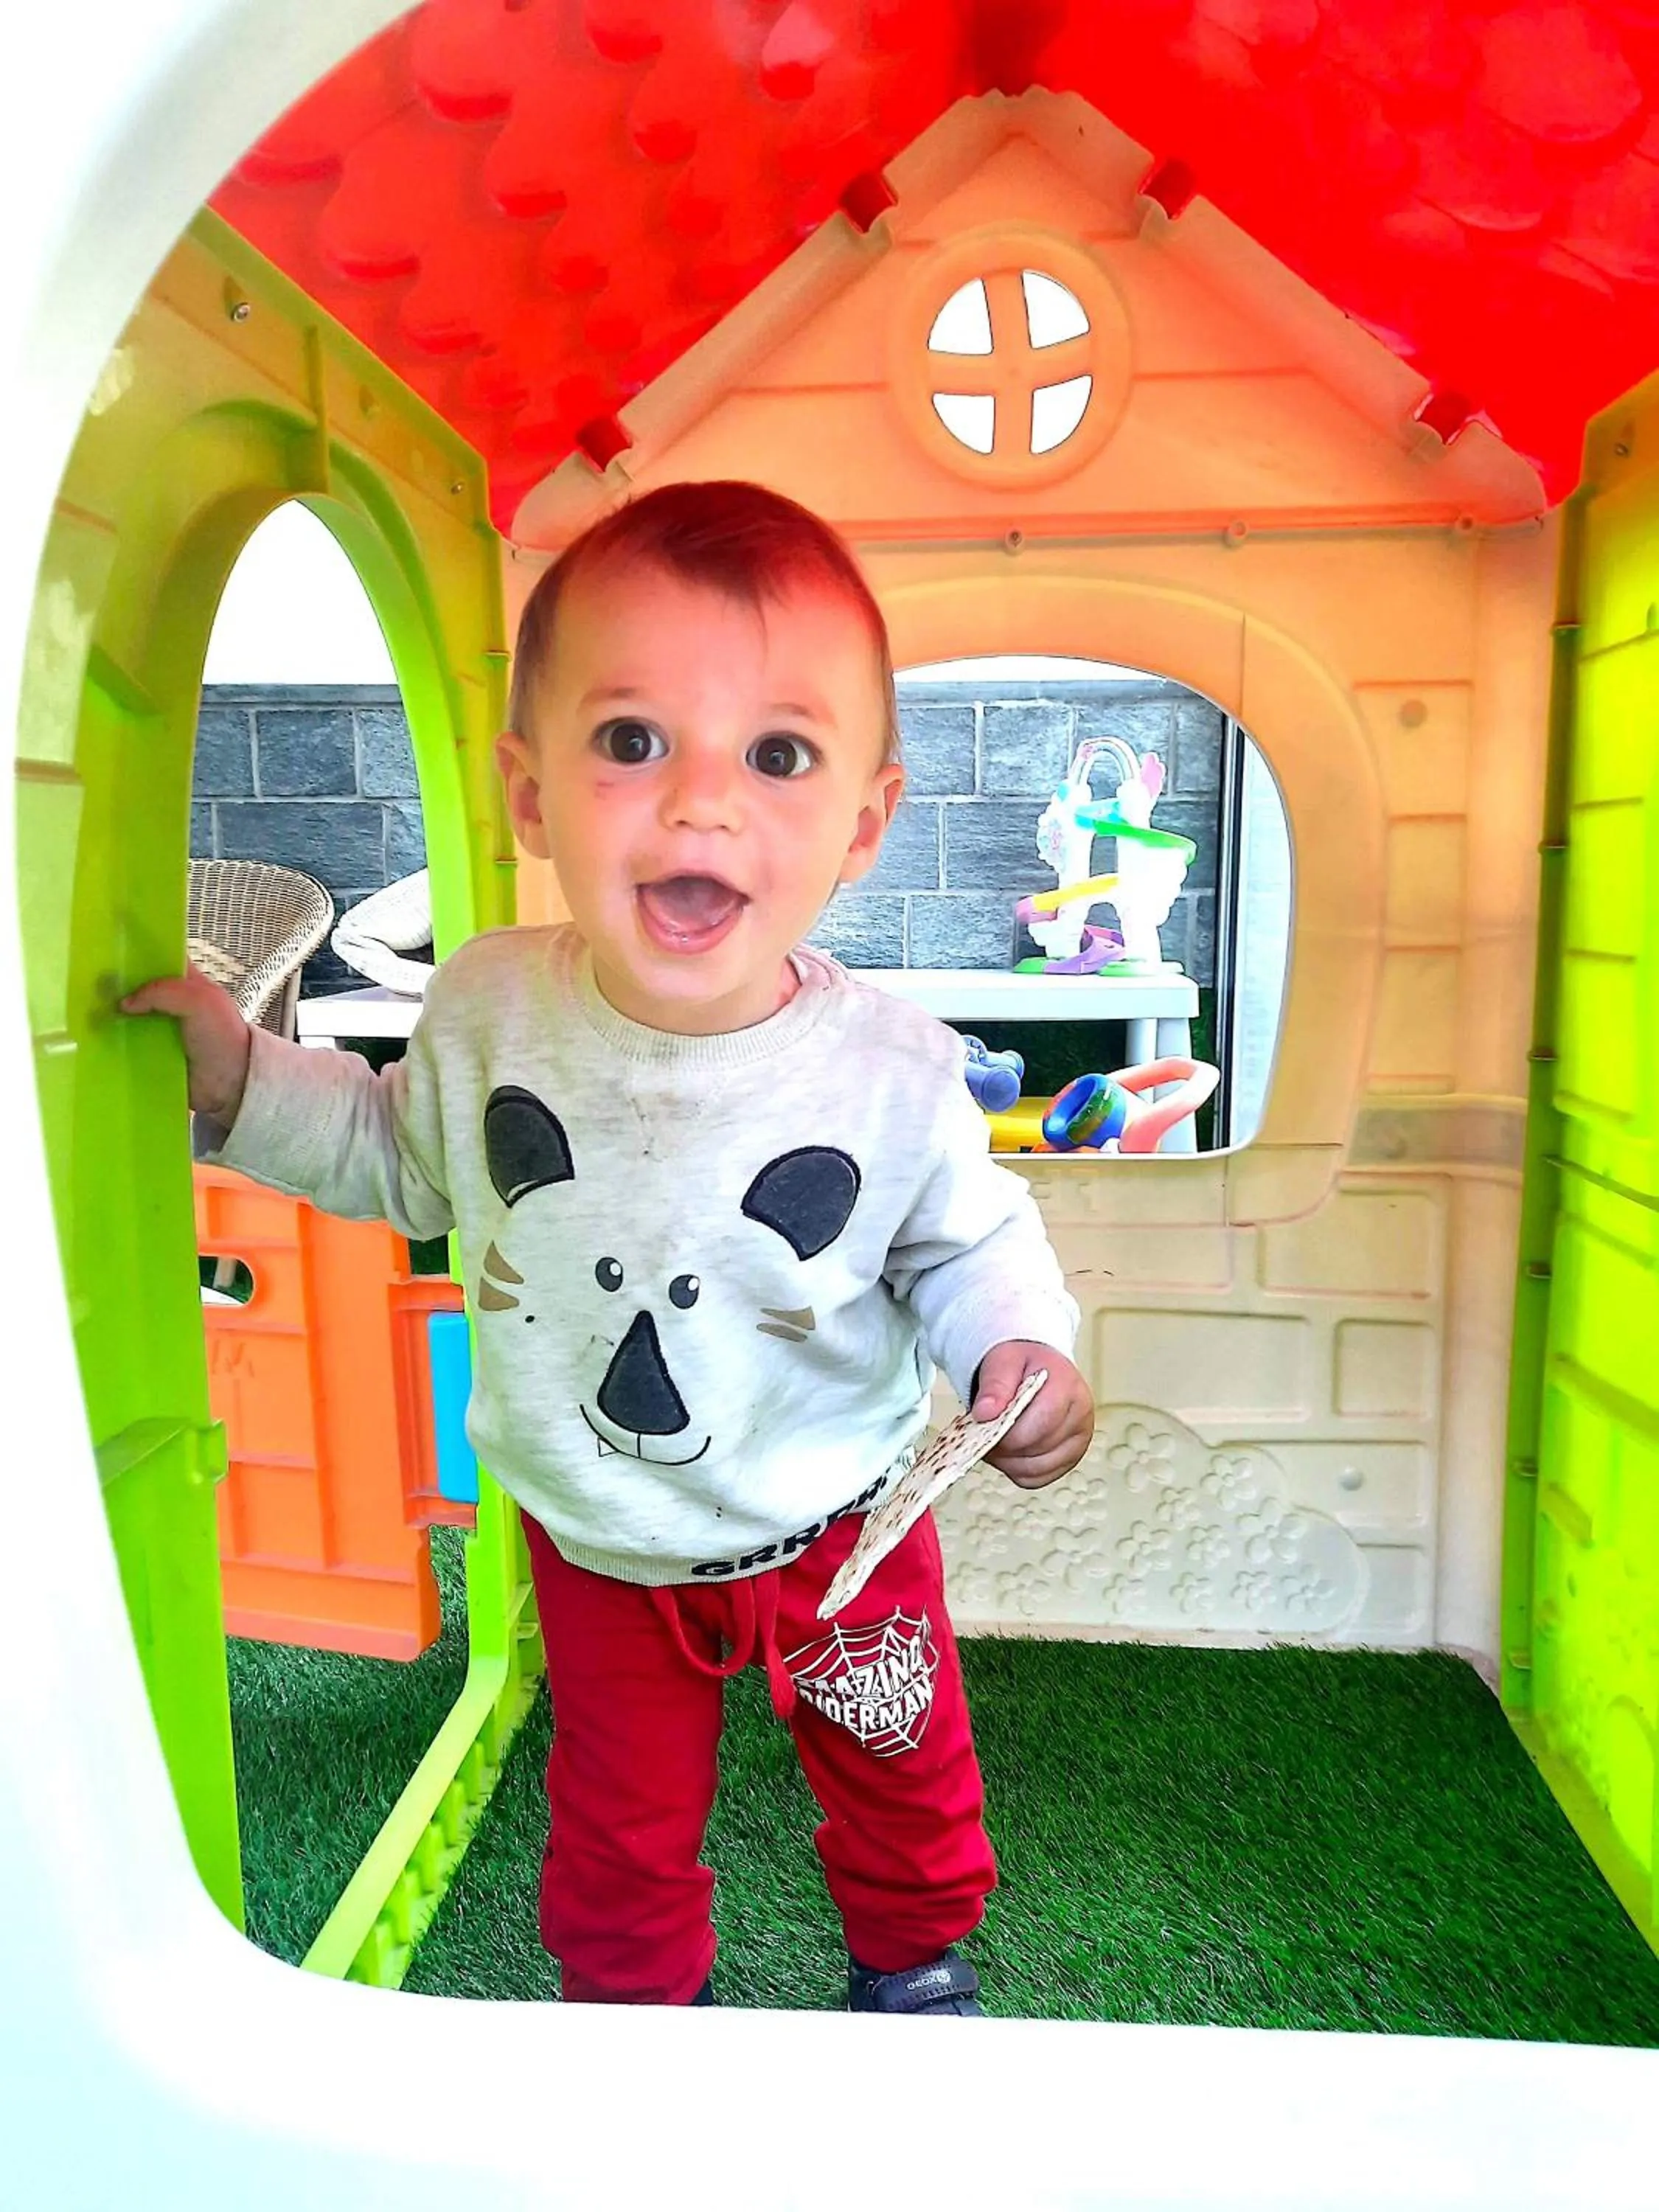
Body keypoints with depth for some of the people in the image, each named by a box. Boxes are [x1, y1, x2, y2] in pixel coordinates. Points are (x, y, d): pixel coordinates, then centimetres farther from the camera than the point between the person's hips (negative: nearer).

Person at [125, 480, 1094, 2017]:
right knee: (616, 1831, 24)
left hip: (837, 1532, 0)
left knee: (905, 1777, 26)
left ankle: (912, 1962, 60)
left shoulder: (893, 1071, -26)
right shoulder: (488, 1007, -20)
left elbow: (968, 1241, -7)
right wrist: (244, 1080, -9)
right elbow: (407, 1163, 2)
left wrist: (1018, 1347, -26)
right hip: (595, 1543, 1)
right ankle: (640, 2016, 57)